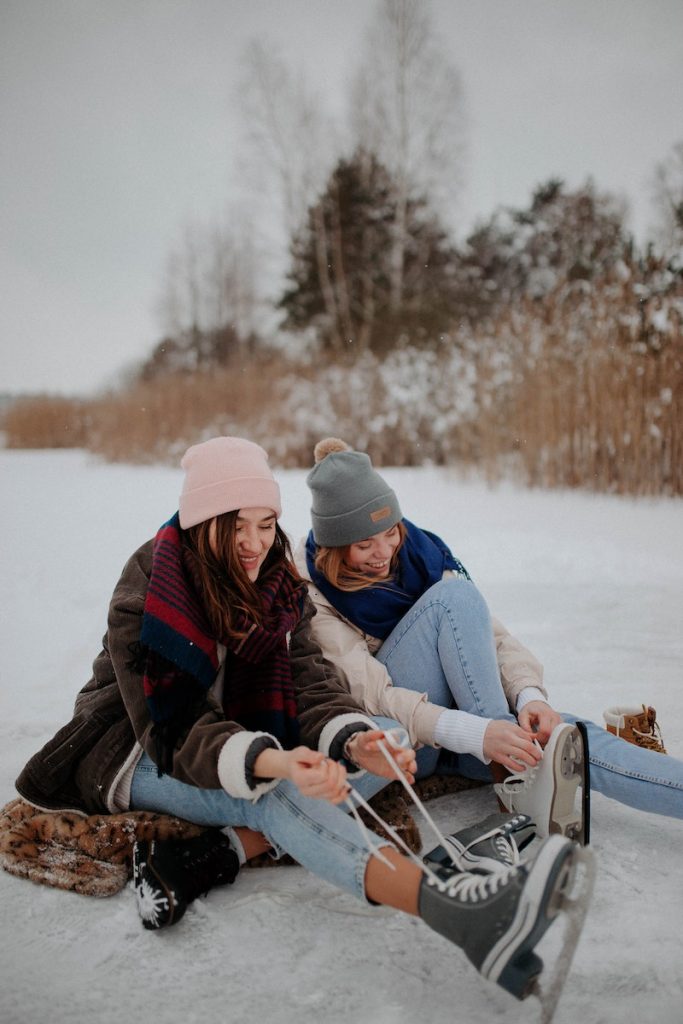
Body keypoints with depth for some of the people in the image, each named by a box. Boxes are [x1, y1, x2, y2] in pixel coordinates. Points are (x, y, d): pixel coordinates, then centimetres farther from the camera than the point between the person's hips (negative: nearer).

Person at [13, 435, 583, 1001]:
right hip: (137, 756, -6)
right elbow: (176, 731, -29)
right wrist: (273, 762, -48)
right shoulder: (145, 602, -20)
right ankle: (447, 907, -60)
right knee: (272, 795, -37)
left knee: (390, 738, -14)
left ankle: (213, 855, -29)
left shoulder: (278, 587, -2)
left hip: (239, 733, 6)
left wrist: (355, 743, -35)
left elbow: (309, 681, -13)